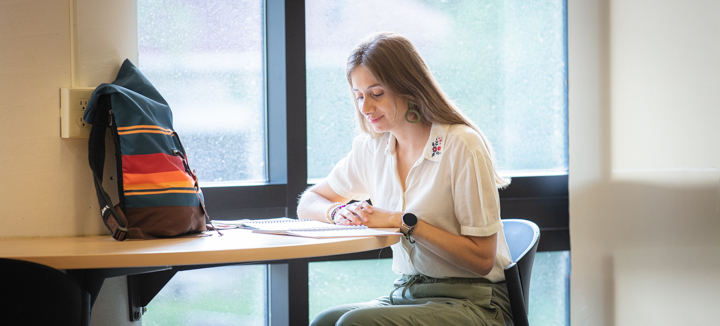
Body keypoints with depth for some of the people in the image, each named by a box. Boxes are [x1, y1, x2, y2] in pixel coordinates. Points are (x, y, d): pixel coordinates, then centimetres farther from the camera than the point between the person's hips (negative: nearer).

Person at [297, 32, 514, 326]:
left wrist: (404, 222, -18)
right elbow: (308, 203, 19)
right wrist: (339, 211, -4)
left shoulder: (462, 145, -11)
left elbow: (482, 258, -13)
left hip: (470, 302, -5)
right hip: (405, 294, 6)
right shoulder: (372, 147, 8)